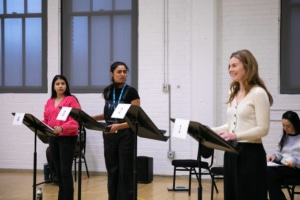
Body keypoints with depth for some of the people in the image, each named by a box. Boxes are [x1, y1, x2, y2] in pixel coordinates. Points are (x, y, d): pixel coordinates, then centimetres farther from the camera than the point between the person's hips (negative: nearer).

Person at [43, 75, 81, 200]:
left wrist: (62, 128, -28)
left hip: (67, 138, -6)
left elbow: (75, 121, -14)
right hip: (52, 138, 6)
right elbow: (46, 120, 17)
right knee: (58, 170, 10)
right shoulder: (49, 102, 15)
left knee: (65, 171, -7)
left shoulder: (71, 100, -5)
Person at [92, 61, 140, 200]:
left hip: (126, 136, -5)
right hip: (109, 136, 5)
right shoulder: (107, 91, 8)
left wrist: (118, 126, -27)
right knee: (112, 171, 10)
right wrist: (92, 118, 5)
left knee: (125, 172, -2)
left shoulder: (131, 92, -9)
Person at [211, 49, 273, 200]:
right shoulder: (234, 93, 13)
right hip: (231, 152, 8)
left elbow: (263, 129, -16)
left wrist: (236, 136, -28)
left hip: (250, 153, -8)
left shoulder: (258, 93, -12)